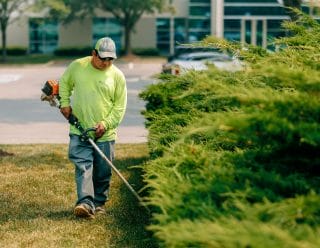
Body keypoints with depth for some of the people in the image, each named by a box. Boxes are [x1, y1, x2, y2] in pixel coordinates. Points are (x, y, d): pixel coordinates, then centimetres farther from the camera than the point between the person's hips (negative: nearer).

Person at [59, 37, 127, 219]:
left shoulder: (117, 76, -2)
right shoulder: (77, 66, 0)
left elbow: (120, 106, 0)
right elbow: (64, 84, 18)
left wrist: (106, 123, -10)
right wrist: (65, 103, 6)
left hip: (105, 134, 1)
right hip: (79, 130, 0)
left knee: (103, 172, 7)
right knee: (83, 166, -11)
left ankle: (99, 203, 23)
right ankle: (85, 203, -18)